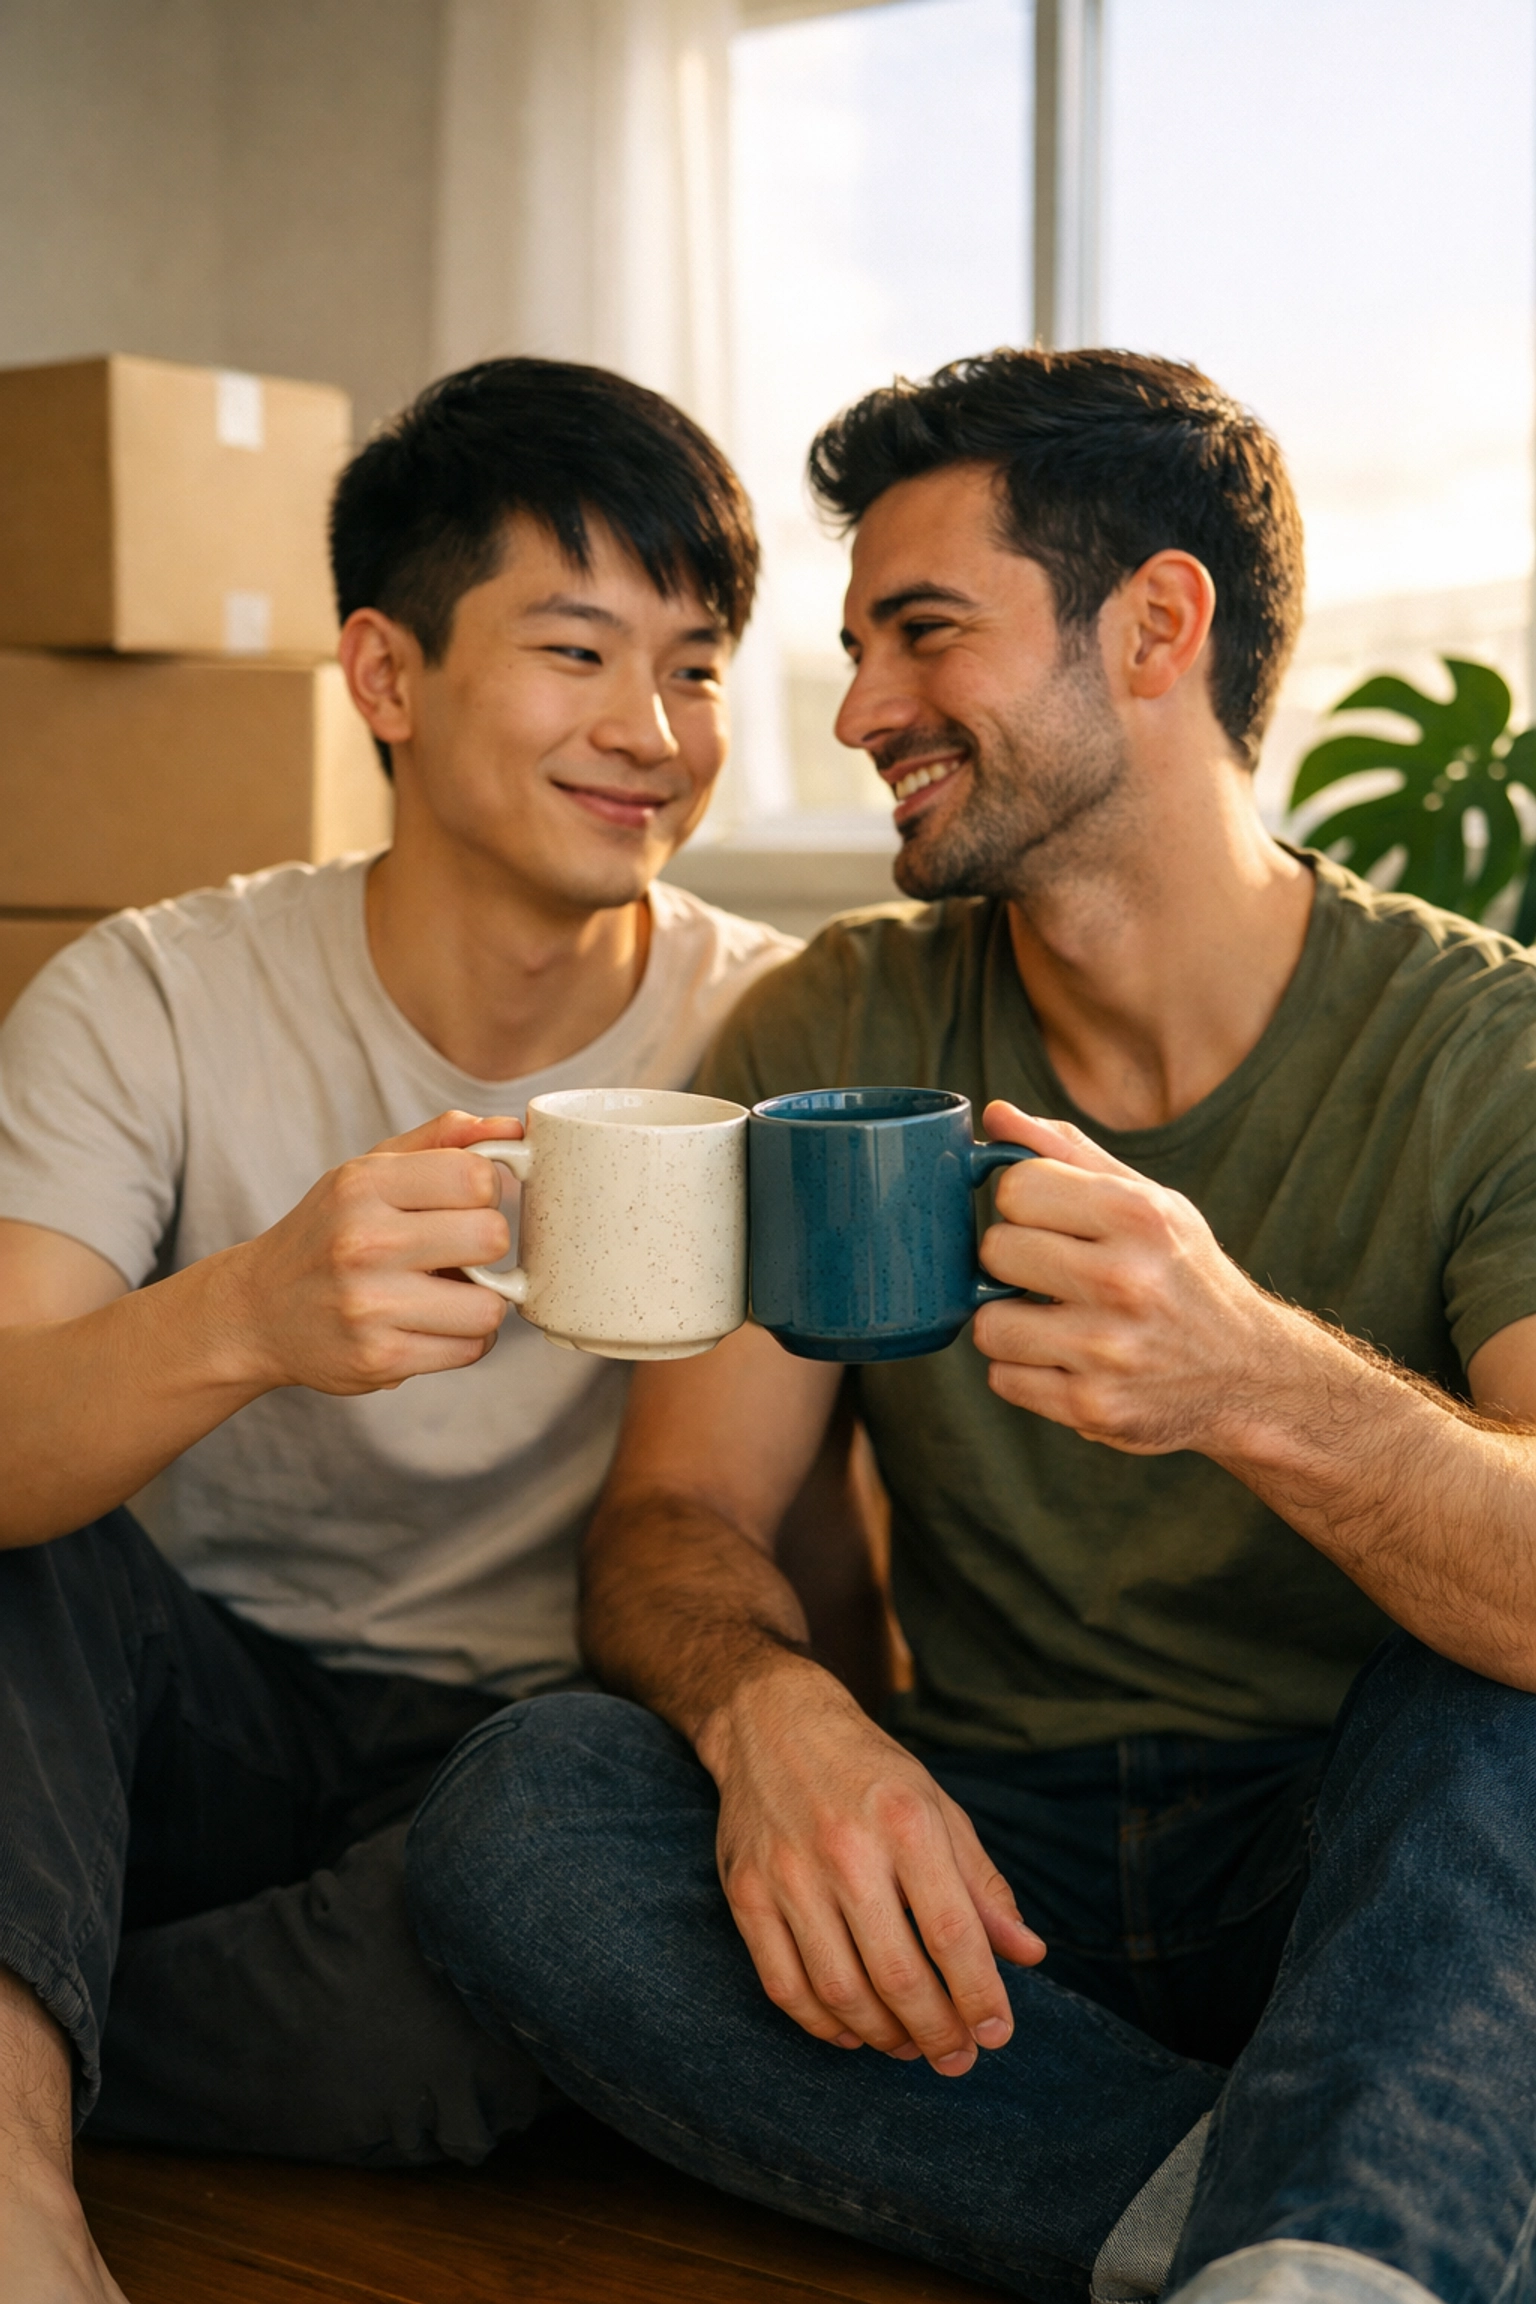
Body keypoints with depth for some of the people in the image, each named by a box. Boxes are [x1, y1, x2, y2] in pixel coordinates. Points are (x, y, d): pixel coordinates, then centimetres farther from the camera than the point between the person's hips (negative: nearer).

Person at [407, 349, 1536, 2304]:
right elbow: (675, 1513, -6)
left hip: (1371, 1880, -2)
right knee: (518, 1811, -24)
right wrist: (766, 1704, -30)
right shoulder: (828, 1043, 0)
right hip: (988, 1862, 3)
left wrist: (1261, 1385, -43)